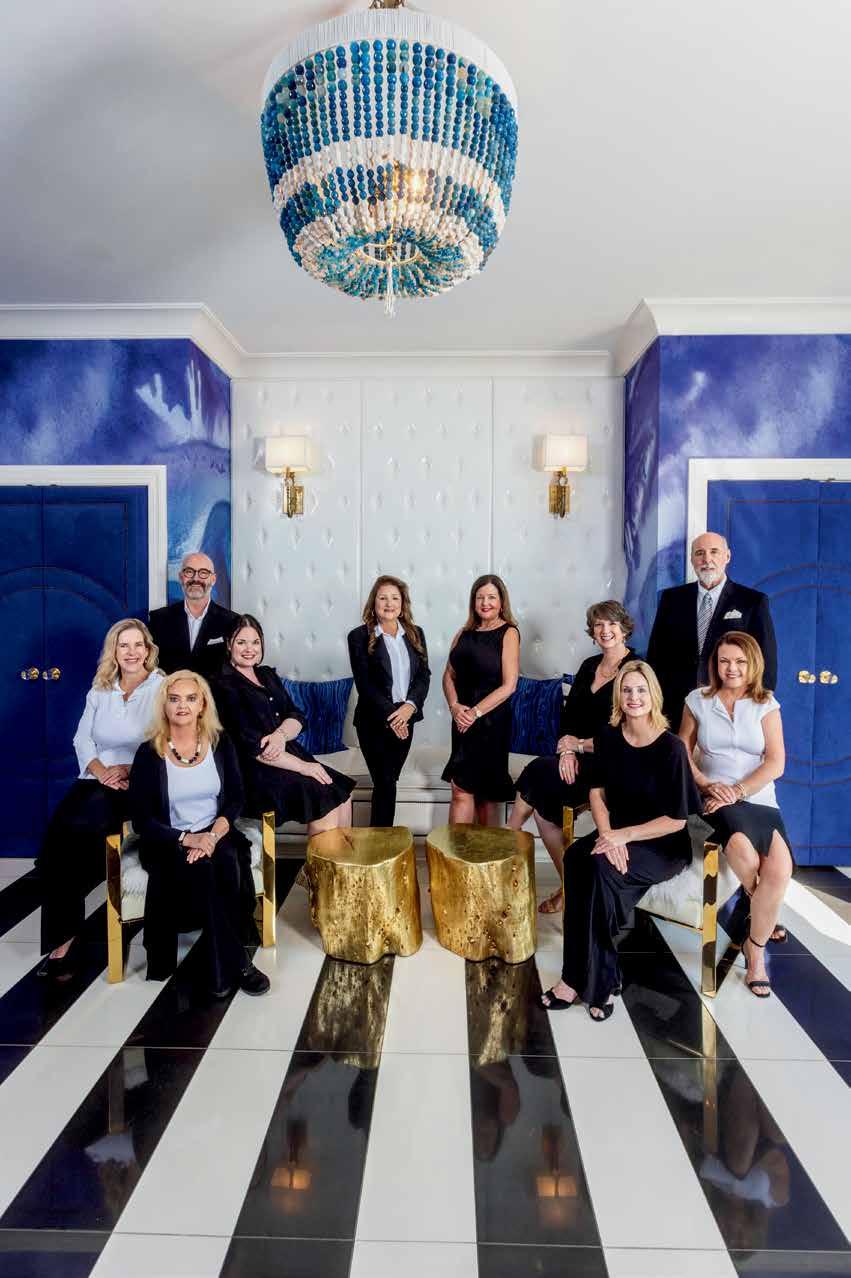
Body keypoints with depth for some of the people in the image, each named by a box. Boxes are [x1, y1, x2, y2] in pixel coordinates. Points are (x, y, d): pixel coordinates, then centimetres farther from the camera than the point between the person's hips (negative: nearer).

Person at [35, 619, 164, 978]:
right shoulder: (99, 690, 16)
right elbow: (82, 738, 11)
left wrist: (129, 770, -17)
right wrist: (101, 770, -7)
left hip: (141, 782, -5)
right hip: (97, 778, 5)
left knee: (82, 825, -28)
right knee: (57, 832, -22)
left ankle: (63, 934, -11)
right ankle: (60, 935, -12)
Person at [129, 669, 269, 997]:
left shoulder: (220, 743, 2)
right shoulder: (149, 752, -5)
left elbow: (235, 799, 1)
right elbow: (142, 820, -6)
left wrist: (213, 835, -18)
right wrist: (186, 839, -22)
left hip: (215, 833, 2)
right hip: (169, 842, -2)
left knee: (228, 862, -31)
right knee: (200, 868, -33)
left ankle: (221, 968, -16)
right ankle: (235, 963, -21)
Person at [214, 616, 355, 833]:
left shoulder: (267, 675, 15)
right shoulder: (225, 686, -7)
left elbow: (297, 717, 7)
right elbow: (252, 745, -15)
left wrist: (281, 734, -16)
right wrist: (303, 766, -17)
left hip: (288, 753, 7)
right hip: (256, 769, -7)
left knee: (343, 796, -8)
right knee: (326, 799, -21)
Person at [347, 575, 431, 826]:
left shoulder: (415, 634, 8)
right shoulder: (359, 636, -5)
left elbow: (424, 675, 3)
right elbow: (364, 683, -9)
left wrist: (410, 706, -13)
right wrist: (390, 715, -15)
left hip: (406, 719, 4)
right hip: (374, 721, -4)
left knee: (388, 781, 10)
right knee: (385, 784, -3)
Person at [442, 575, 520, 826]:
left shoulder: (508, 633, -5)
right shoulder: (465, 633, 10)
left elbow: (508, 685, -12)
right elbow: (449, 675, 8)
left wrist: (475, 712, -15)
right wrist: (455, 706, -9)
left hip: (491, 718, -5)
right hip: (463, 719, 5)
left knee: (462, 788, -9)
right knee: (479, 789, 12)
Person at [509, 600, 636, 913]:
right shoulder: (589, 666, 13)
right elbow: (568, 714, 9)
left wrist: (579, 744, -9)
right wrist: (567, 750, -10)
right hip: (578, 756, 6)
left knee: (539, 772, -23)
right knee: (543, 798, -20)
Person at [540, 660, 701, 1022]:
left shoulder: (670, 747, -16)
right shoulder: (609, 737, -1)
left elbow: (676, 820, -14)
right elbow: (598, 791, 4)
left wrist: (623, 835, -19)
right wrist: (607, 834, -14)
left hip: (665, 845, -4)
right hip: (618, 834, 5)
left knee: (601, 866, -31)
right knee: (576, 856, -26)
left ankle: (581, 979, -17)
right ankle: (601, 980, -19)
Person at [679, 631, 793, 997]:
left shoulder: (766, 705, 6)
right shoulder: (698, 700, 6)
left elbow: (776, 763, -2)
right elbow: (683, 754, 6)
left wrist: (738, 791, -14)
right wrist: (709, 786, -10)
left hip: (760, 801, 1)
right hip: (714, 799, -1)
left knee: (780, 871, -24)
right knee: (745, 854, -30)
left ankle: (756, 949, 1)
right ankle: (764, 920, 4)